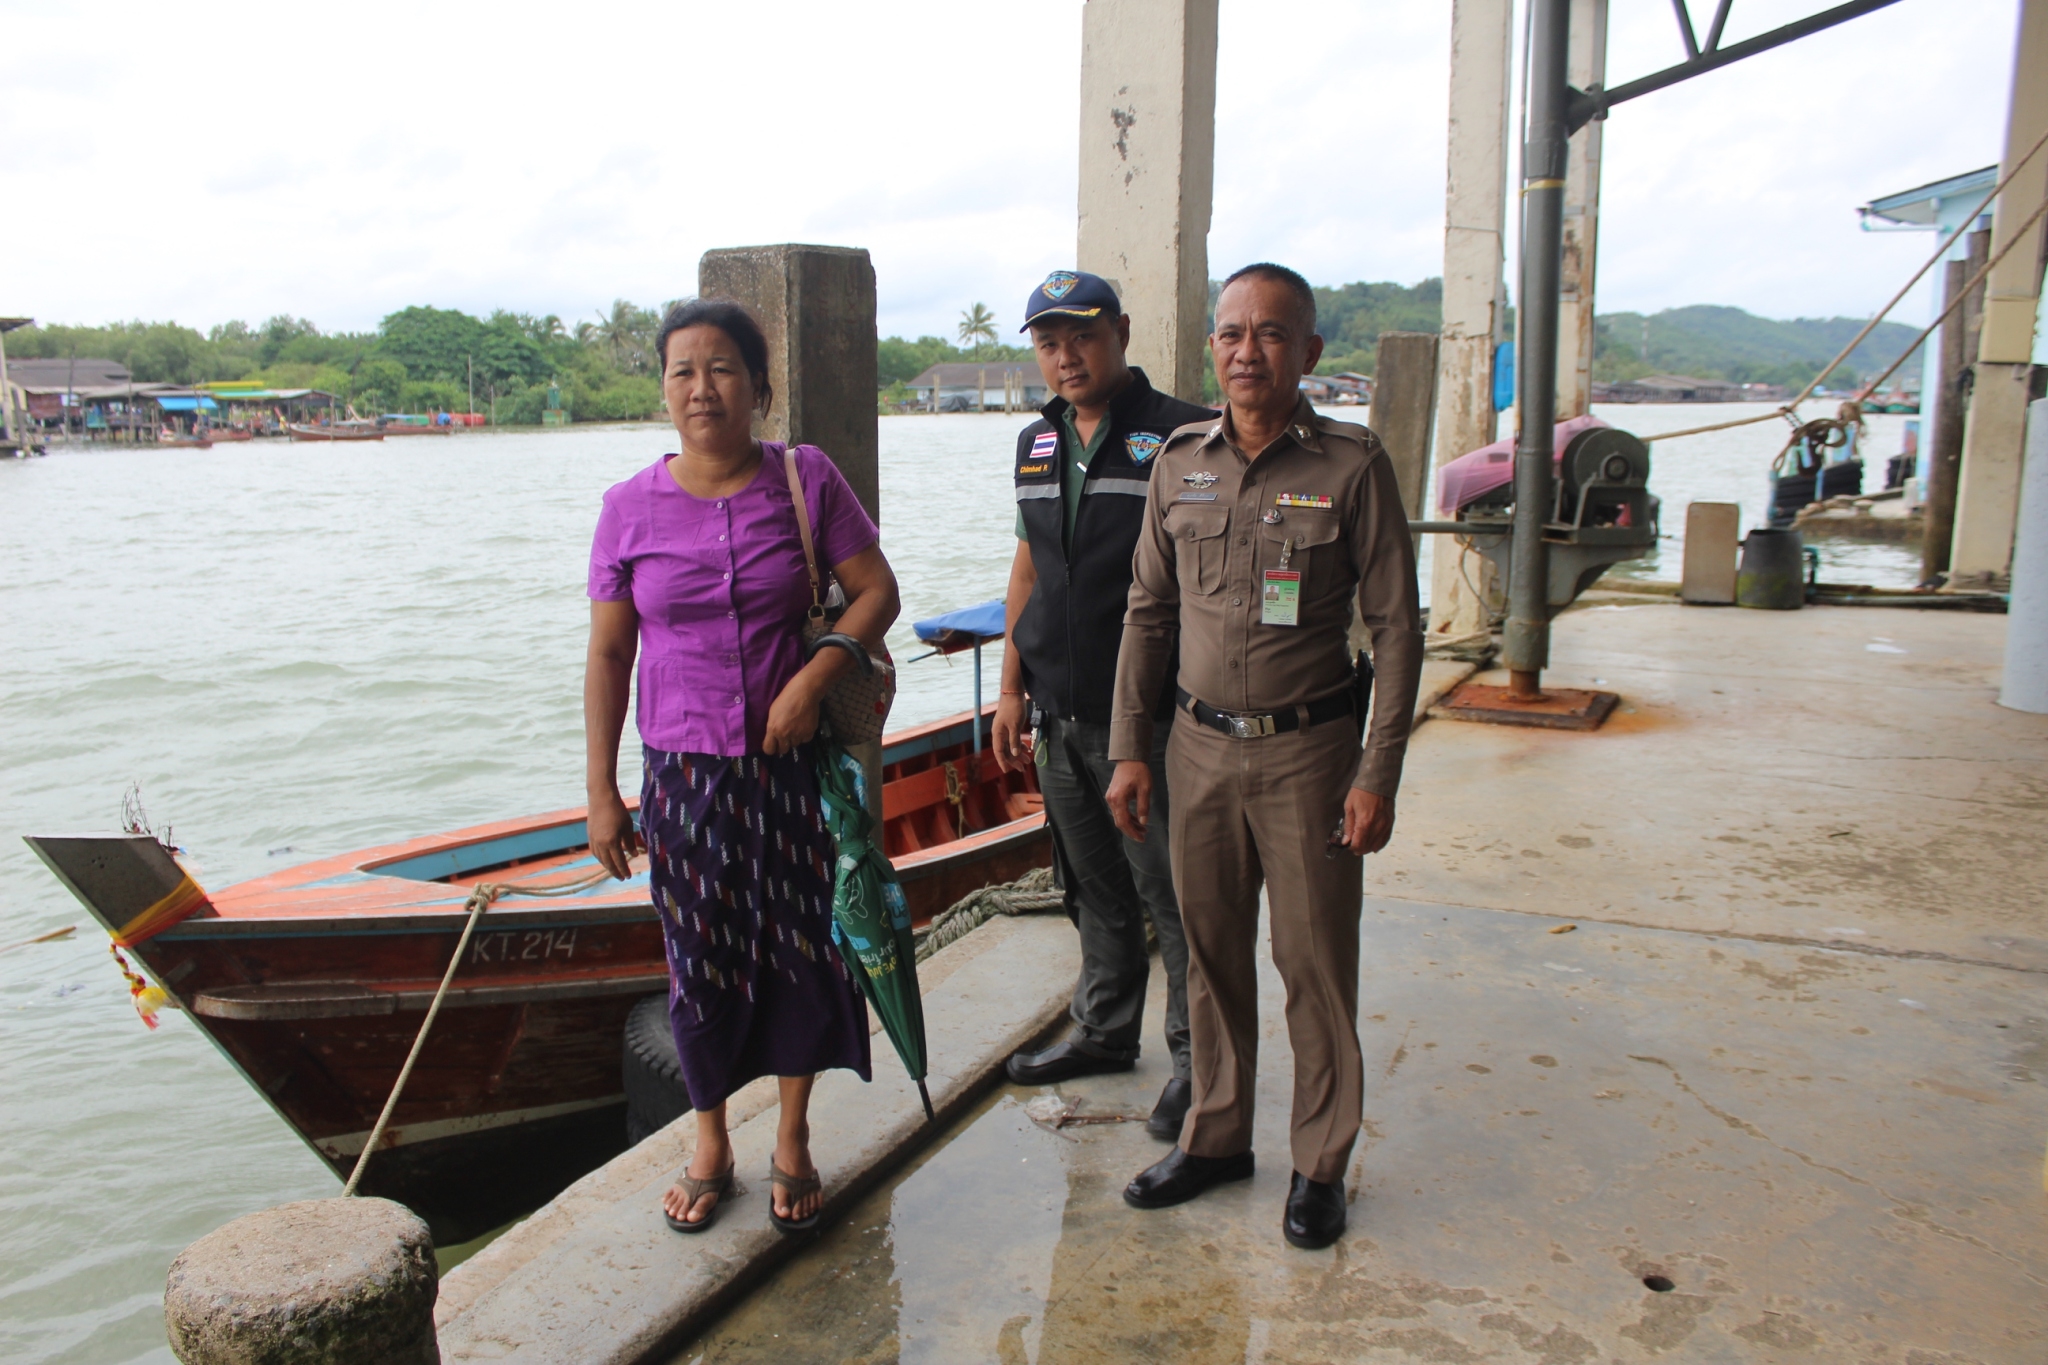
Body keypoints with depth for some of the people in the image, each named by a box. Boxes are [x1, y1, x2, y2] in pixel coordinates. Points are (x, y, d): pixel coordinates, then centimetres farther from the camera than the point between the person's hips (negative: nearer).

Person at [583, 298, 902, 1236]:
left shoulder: (805, 479, -3)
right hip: (683, 770, 0)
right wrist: (601, 793, 0)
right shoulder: (631, 508, -2)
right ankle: (710, 1146, 31)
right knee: (701, 962, 9)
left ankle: (793, 1141, 29)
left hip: (791, 762, 0)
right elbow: (608, 654, 1)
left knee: (800, 946, 8)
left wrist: (813, 677, -17)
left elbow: (876, 591, -2)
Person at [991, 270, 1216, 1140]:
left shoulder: (1181, 439, -8)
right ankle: (1105, 1032, 34)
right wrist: (1012, 686, 14)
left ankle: (1196, 1060, 17)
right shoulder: (1036, 444, 12)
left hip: (1149, 718, -6)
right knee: (1094, 889, 18)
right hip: (1060, 715, 6)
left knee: (1170, 893, 2)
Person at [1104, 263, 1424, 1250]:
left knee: (1315, 962, 5)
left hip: (1307, 750, -3)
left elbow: (1395, 626, -5)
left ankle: (1320, 1165, 23)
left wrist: (1378, 775, -9)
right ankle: (1216, 1137, 30)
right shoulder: (1180, 463, 5)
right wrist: (1128, 749, 5)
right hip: (1201, 746, 4)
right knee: (1212, 953, 13)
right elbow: (1148, 613, 10)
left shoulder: (1352, 466, -7)